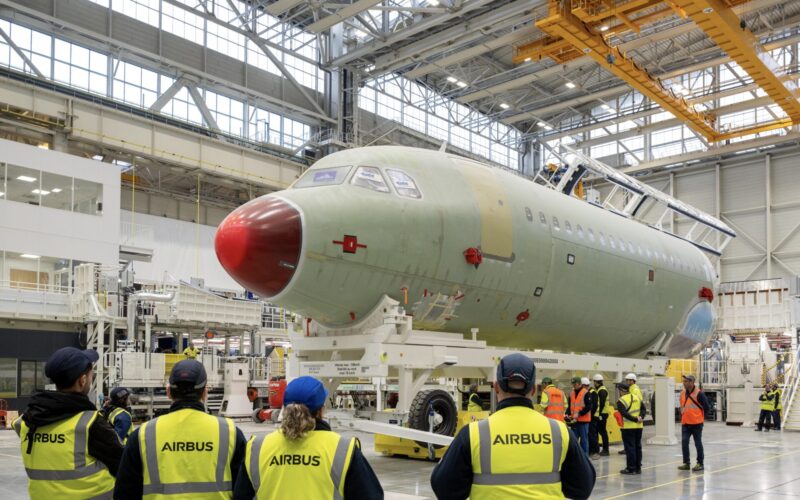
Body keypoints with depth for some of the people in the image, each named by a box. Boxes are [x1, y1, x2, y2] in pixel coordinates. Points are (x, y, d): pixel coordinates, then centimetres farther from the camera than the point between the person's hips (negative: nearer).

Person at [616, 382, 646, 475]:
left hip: (628, 427, -6)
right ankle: (638, 468, 19)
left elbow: (624, 414, -21)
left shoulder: (621, 401, -11)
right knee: (638, 446, 14)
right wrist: (641, 417, -5)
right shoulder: (637, 397, 9)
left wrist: (635, 419, -17)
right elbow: (644, 409, 8)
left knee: (629, 447, -1)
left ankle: (631, 468, 1)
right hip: (638, 426, 6)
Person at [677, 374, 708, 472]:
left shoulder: (699, 393, -13)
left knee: (698, 443, 4)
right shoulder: (682, 393, 7)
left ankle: (700, 463, 15)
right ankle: (686, 463, 9)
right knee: (684, 442, 0)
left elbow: (706, 407, -7)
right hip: (685, 423, 5)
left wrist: (701, 417, 0)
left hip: (696, 423, -5)